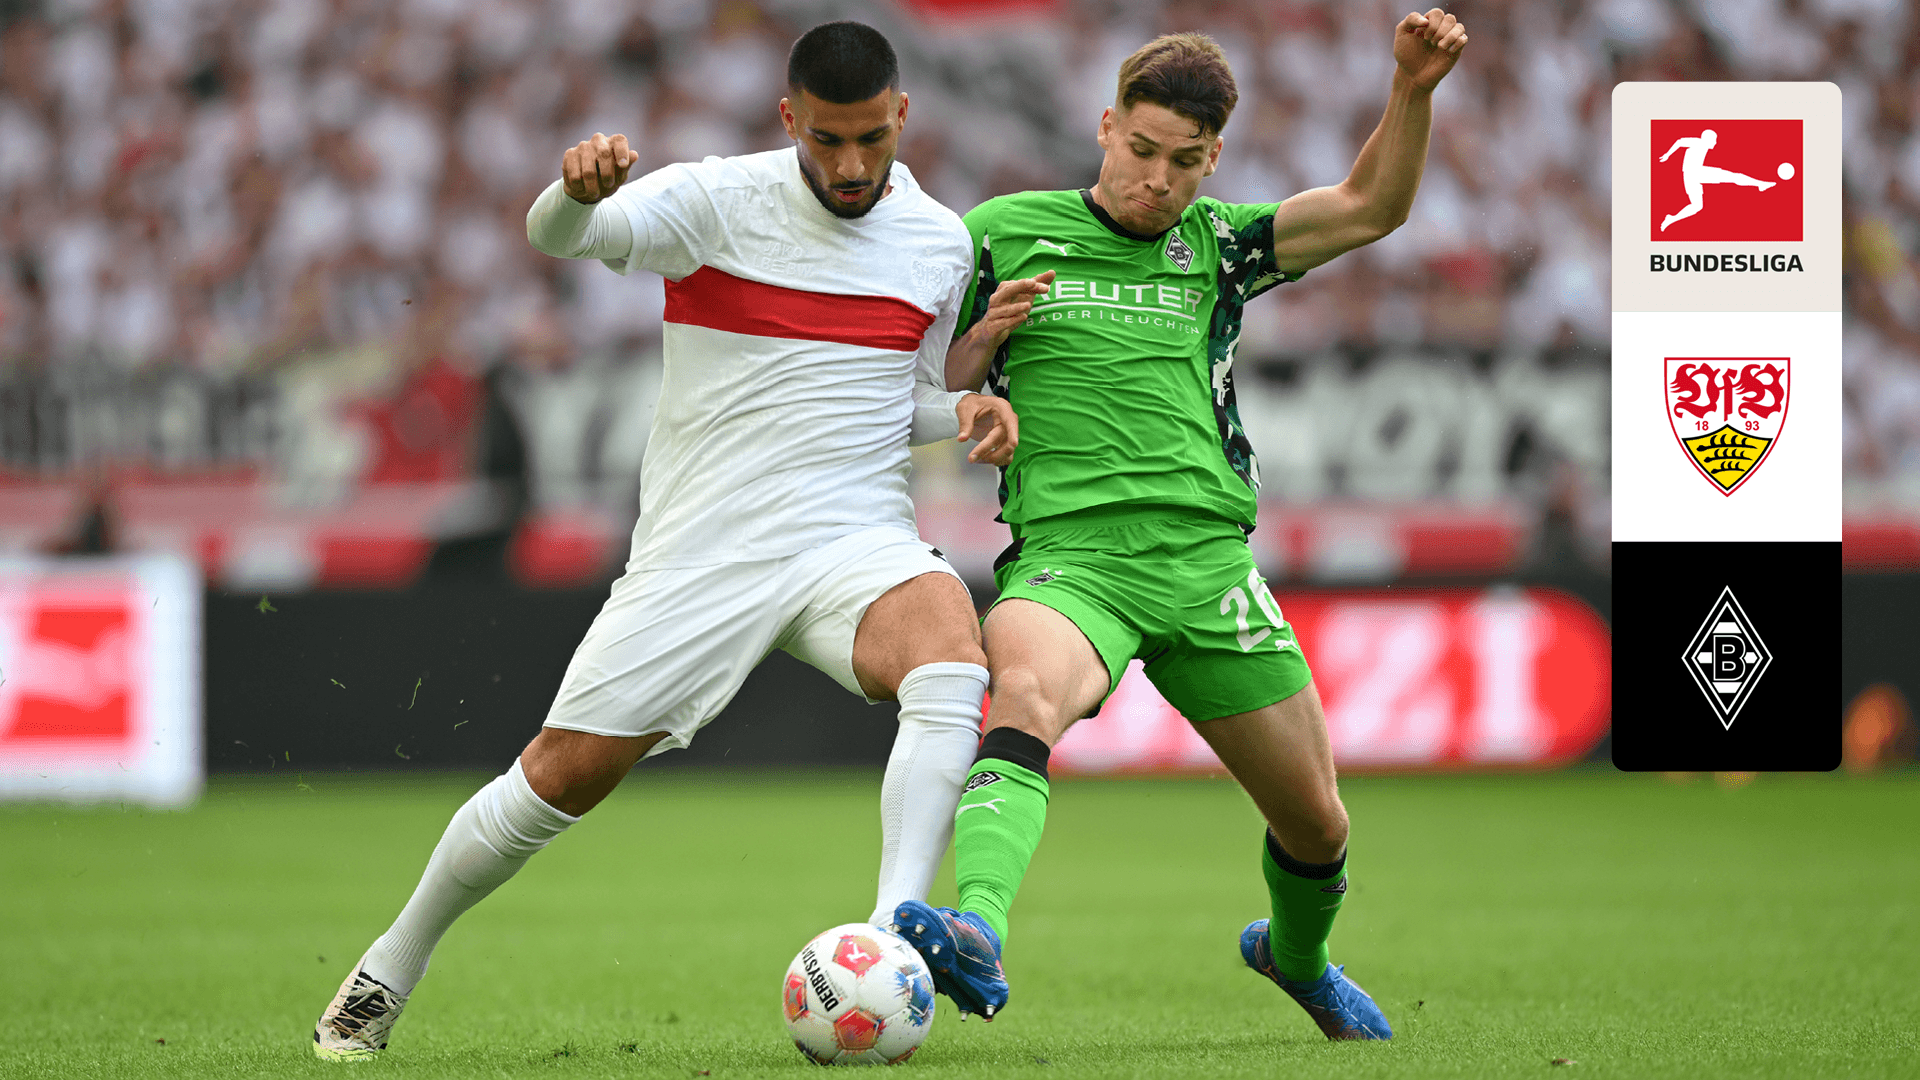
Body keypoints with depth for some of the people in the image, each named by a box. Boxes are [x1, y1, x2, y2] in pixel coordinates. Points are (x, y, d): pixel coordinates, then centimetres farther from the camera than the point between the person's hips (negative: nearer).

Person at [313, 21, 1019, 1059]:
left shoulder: (941, 243, 7)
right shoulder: (718, 201, -6)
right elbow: (555, 234, -21)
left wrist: (966, 412, -1)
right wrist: (578, 190, -45)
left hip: (859, 541, 2)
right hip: (701, 549, -2)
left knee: (953, 663, -32)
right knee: (560, 776, -1)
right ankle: (388, 972, 22)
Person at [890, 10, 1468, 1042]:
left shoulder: (1215, 244, 15)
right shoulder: (1003, 232, 10)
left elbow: (1369, 208, 6)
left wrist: (1412, 89, -9)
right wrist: (986, 334, -7)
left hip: (1206, 559, 3)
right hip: (1067, 556, -3)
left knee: (1316, 821, 9)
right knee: (1027, 688, -38)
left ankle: (1297, 955, 44)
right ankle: (976, 936, -60)